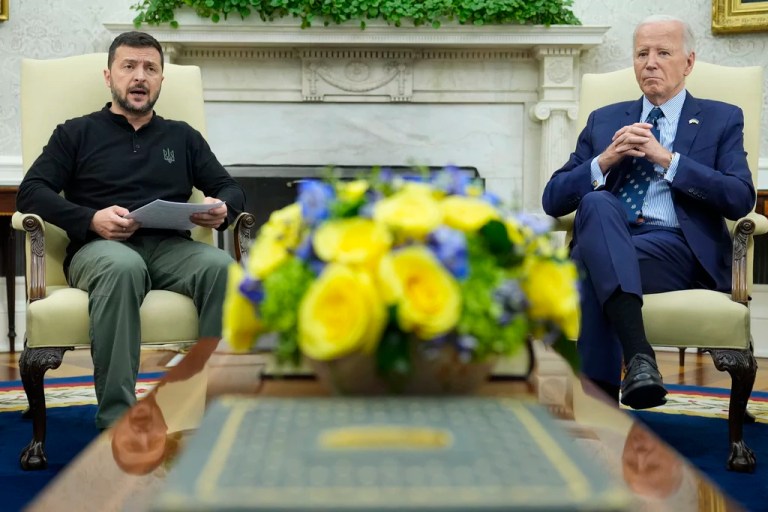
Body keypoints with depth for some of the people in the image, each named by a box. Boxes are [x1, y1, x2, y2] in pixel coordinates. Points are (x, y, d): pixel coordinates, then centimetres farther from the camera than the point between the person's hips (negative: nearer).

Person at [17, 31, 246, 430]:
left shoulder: (183, 137, 26)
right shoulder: (77, 134, 18)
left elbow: (230, 188, 23)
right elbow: (31, 193, 6)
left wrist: (222, 209, -4)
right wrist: (91, 219, -13)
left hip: (171, 247, 2)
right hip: (100, 247, -2)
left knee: (221, 266, -33)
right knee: (123, 267, -40)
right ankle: (116, 422, -41)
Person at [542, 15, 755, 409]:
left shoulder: (722, 120, 17)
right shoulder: (603, 121, 25)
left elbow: (741, 199, 0)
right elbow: (553, 200, 16)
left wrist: (667, 159, -7)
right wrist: (604, 161, -1)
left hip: (679, 249, -2)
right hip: (606, 243, 3)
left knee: (592, 268, -34)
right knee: (598, 204, -35)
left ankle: (600, 402, -33)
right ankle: (638, 355, -48)